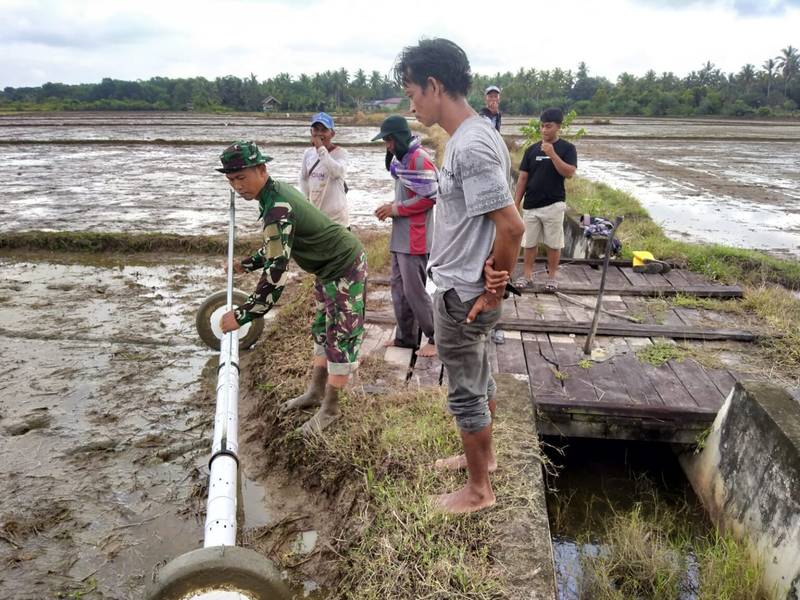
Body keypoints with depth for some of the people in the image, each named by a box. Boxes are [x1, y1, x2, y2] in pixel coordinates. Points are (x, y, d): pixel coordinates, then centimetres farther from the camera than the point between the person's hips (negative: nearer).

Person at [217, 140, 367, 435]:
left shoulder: (278, 208, -29)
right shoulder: (276, 191, 2)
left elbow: (275, 275, -33)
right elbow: (277, 245, 19)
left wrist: (241, 315, -27)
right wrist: (245, 264, 19)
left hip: (345, 269, -10)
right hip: (329, 268, 11)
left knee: (340, 338, 0)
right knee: (322, 331, 18)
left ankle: (329, 409, 13)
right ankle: (316, 392, 33)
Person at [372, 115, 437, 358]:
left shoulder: (419, 159, -16)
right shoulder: (402, 158, 14)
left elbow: (429, 198, -19)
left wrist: (395, 209, -13)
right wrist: (391, 205, 3)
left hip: (414, 238, -10)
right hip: (400, 236, 10)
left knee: (414, 291, -3)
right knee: (399, 287, 14)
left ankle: (437, 337, 11)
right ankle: (406, 336, 25)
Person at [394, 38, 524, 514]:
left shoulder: (470, 147, -24)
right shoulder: (474, 135, 7)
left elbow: (511, 226, -28)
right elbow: (497, 214, 14)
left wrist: (495, 291, -17)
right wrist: (490, 278, 11)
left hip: (461, 295, -10)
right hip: (465, 287, 10)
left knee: (466, 391, 6)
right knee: (478, 378, 24)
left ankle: (479, 490, 26)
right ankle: (484, 454, 45)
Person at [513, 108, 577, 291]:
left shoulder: (567, 148, -2)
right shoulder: (532, 149, 7)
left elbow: (569, 172, -15)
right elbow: (523, 178, 7)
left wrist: (552, 154, -21)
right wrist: (516, 203, 3)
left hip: (553, 204, -3)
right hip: (531, 205, 3)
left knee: (553, 243, 6)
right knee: (529, 242, 9)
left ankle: (552, 276, 19)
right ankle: (527, 275, 18)